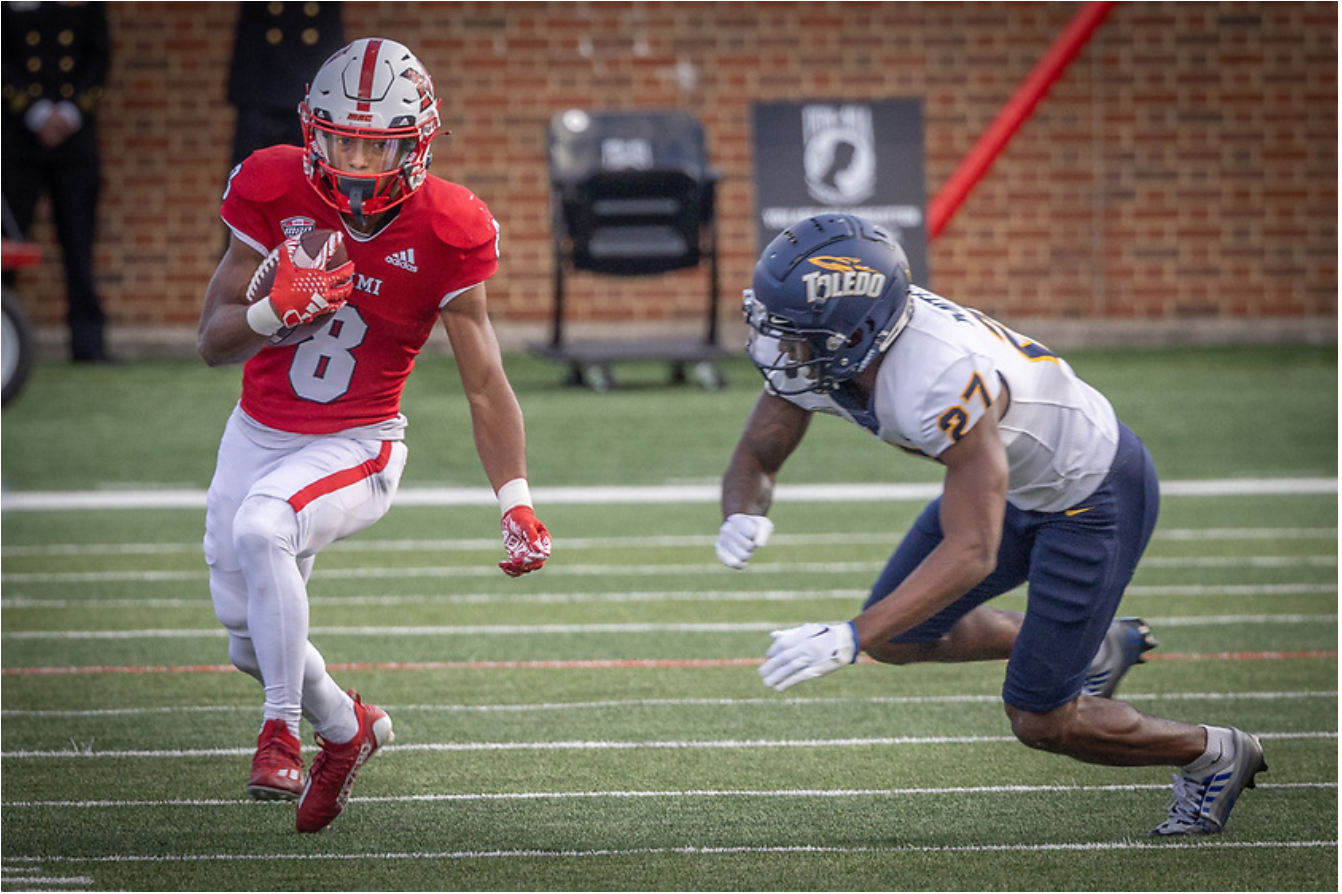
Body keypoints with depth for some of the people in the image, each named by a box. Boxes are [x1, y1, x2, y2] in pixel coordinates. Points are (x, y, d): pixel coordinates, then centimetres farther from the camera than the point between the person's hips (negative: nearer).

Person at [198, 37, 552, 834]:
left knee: (262, 528, -34)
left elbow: (484, 382, -10)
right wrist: (274, 312, -32)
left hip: (358, 446, -4)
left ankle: (283, 730, -22)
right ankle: (347, 726, 45)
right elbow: (214, 342, -10)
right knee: (251, 637, 12)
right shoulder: (276, 193, -13)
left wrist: (516, 501, -17)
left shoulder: (444, 232, -16)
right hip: (259, 436, 4)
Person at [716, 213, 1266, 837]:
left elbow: (971, 552, -39)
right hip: (1021, 483, 8)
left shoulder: (942, 380, -41)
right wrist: (744, 517, -30)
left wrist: (849, 639, -45)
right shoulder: (815, 349, -18)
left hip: (1097, 493, -8)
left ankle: (1211, 755, 22)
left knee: (1039, 720, -3)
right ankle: (1099, 647, 29)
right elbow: (755, 459, -6)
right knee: (896, 638, 11)